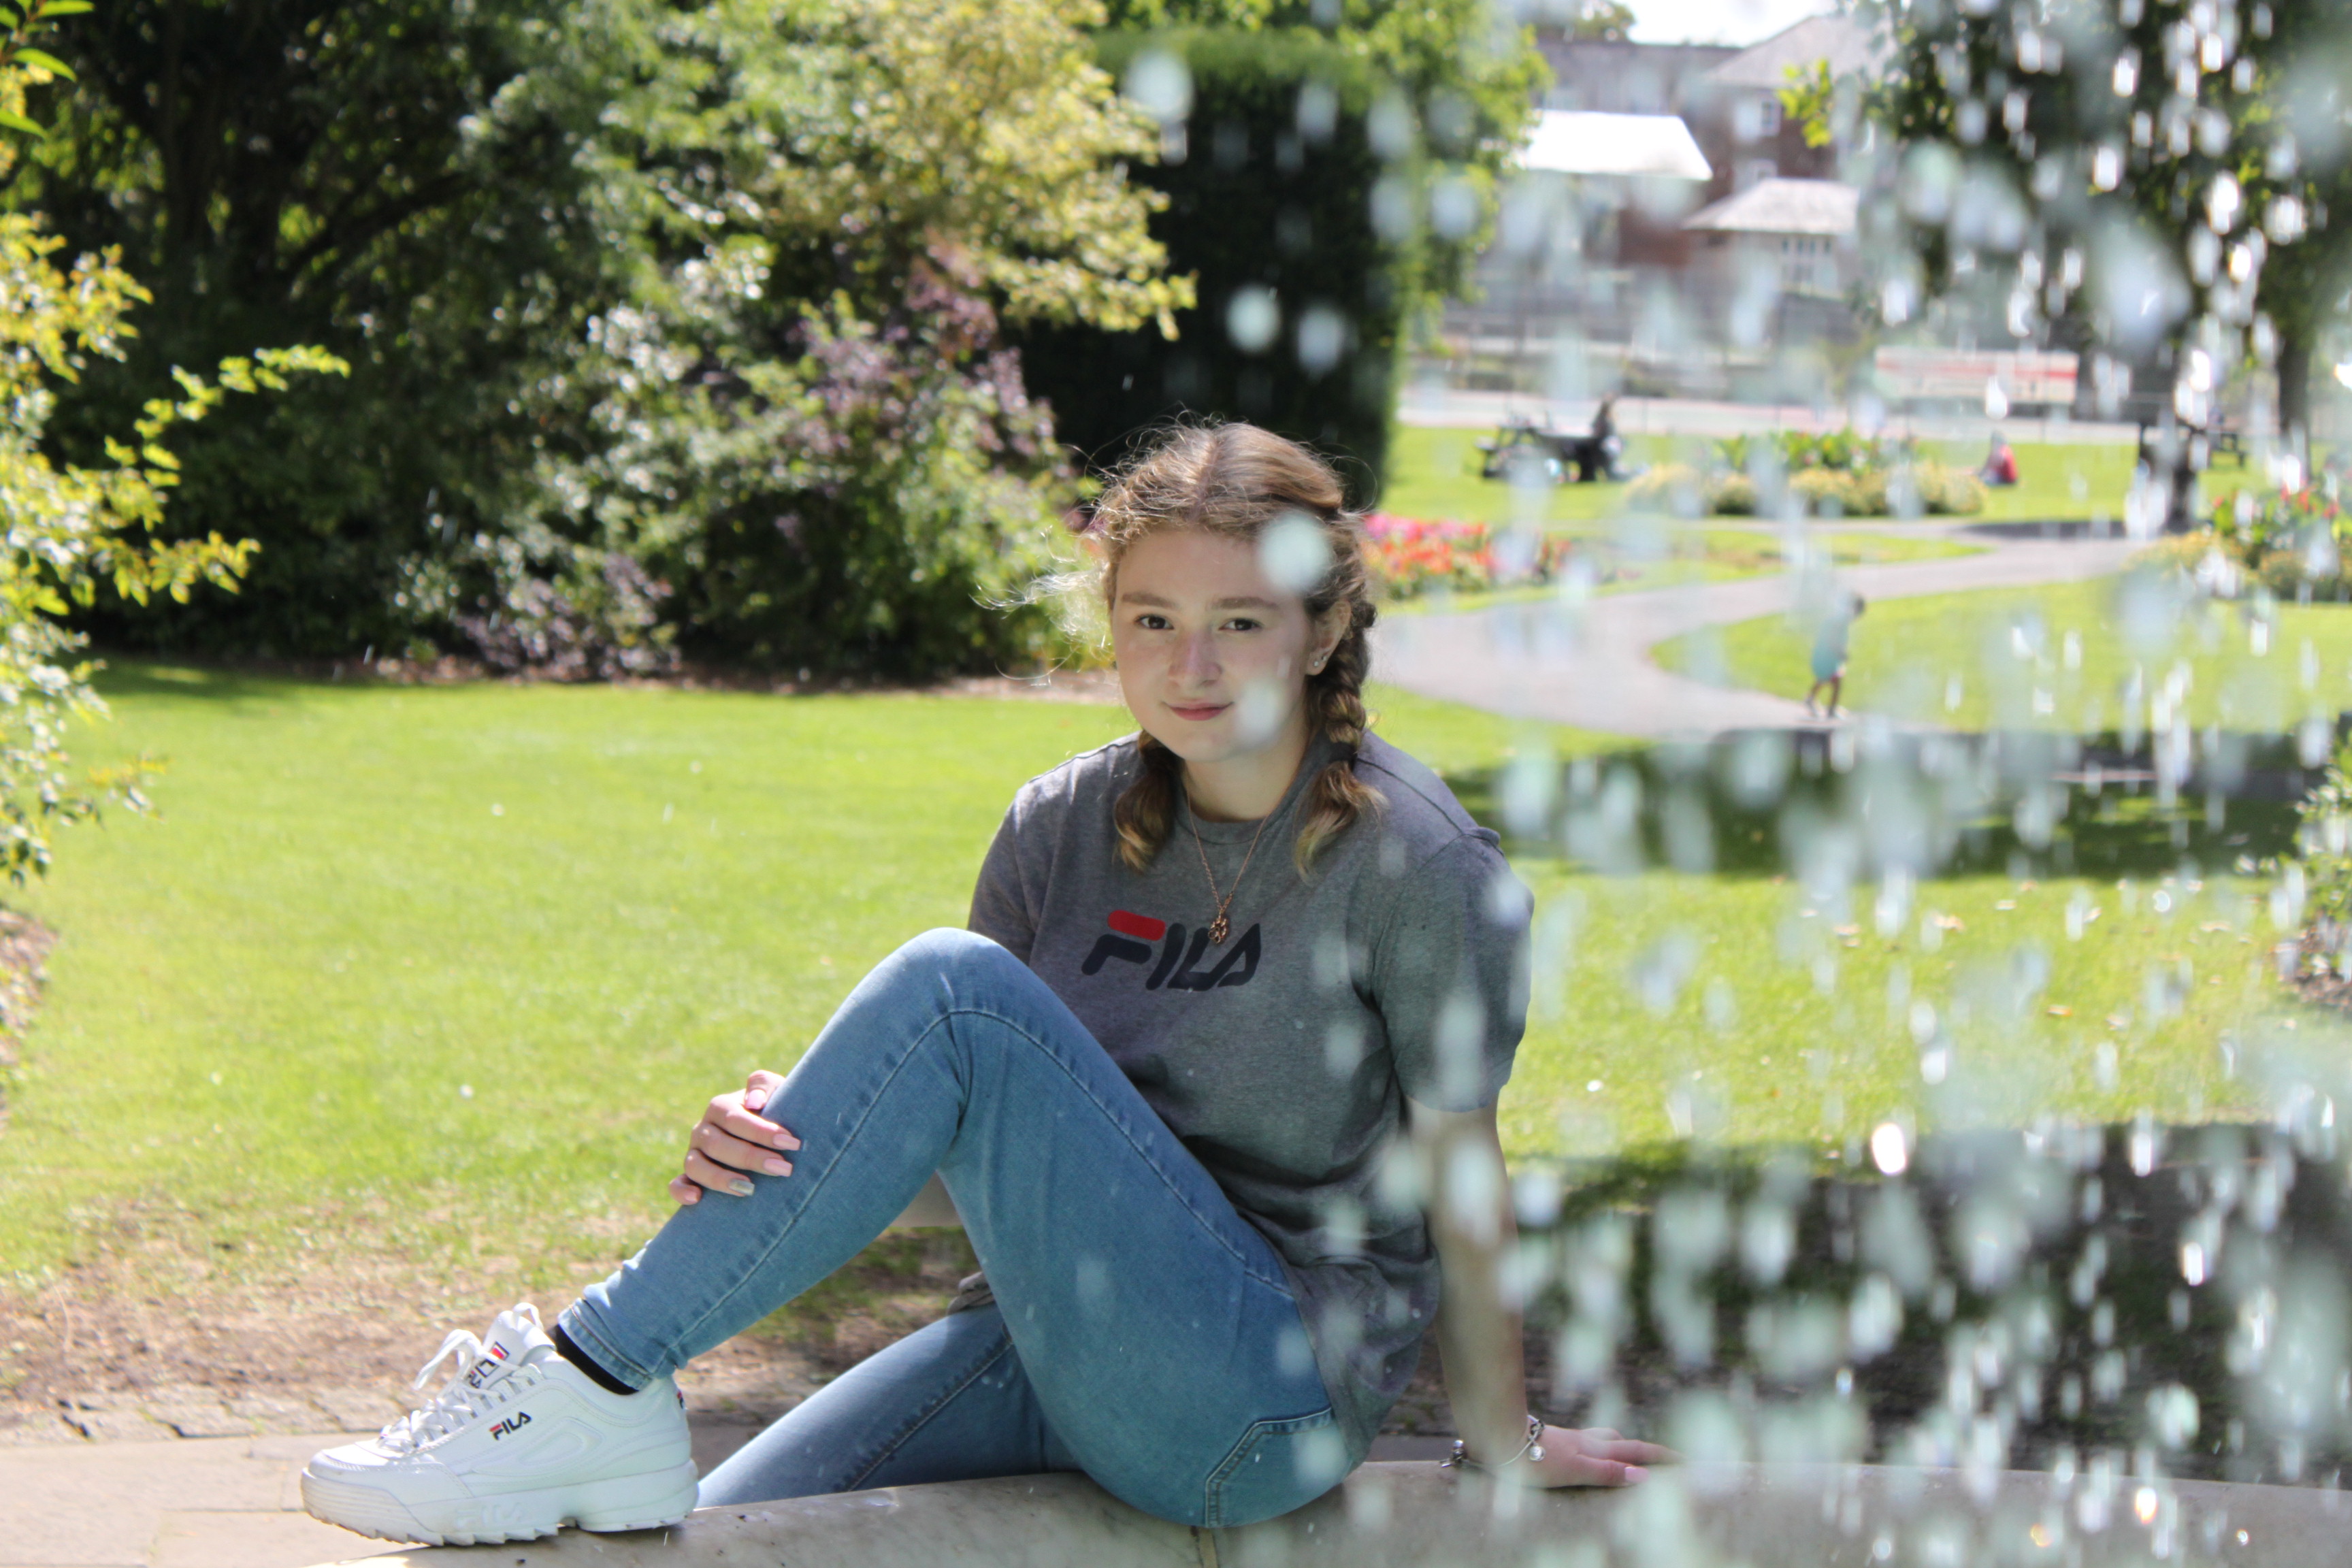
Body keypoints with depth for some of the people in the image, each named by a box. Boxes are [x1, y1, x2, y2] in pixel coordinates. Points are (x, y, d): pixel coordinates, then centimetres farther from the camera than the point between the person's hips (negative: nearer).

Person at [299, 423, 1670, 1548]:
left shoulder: (1419, 864, -10)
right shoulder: (1067, 826, 5)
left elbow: (1459, 1172, -5)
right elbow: (960, 1122, 4)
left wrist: (1508, 1441, 4)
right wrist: (778, 1147, -16)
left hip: (1271, 1395, -5)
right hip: (1063, 1346, 6)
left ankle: (597, 1382, -22)